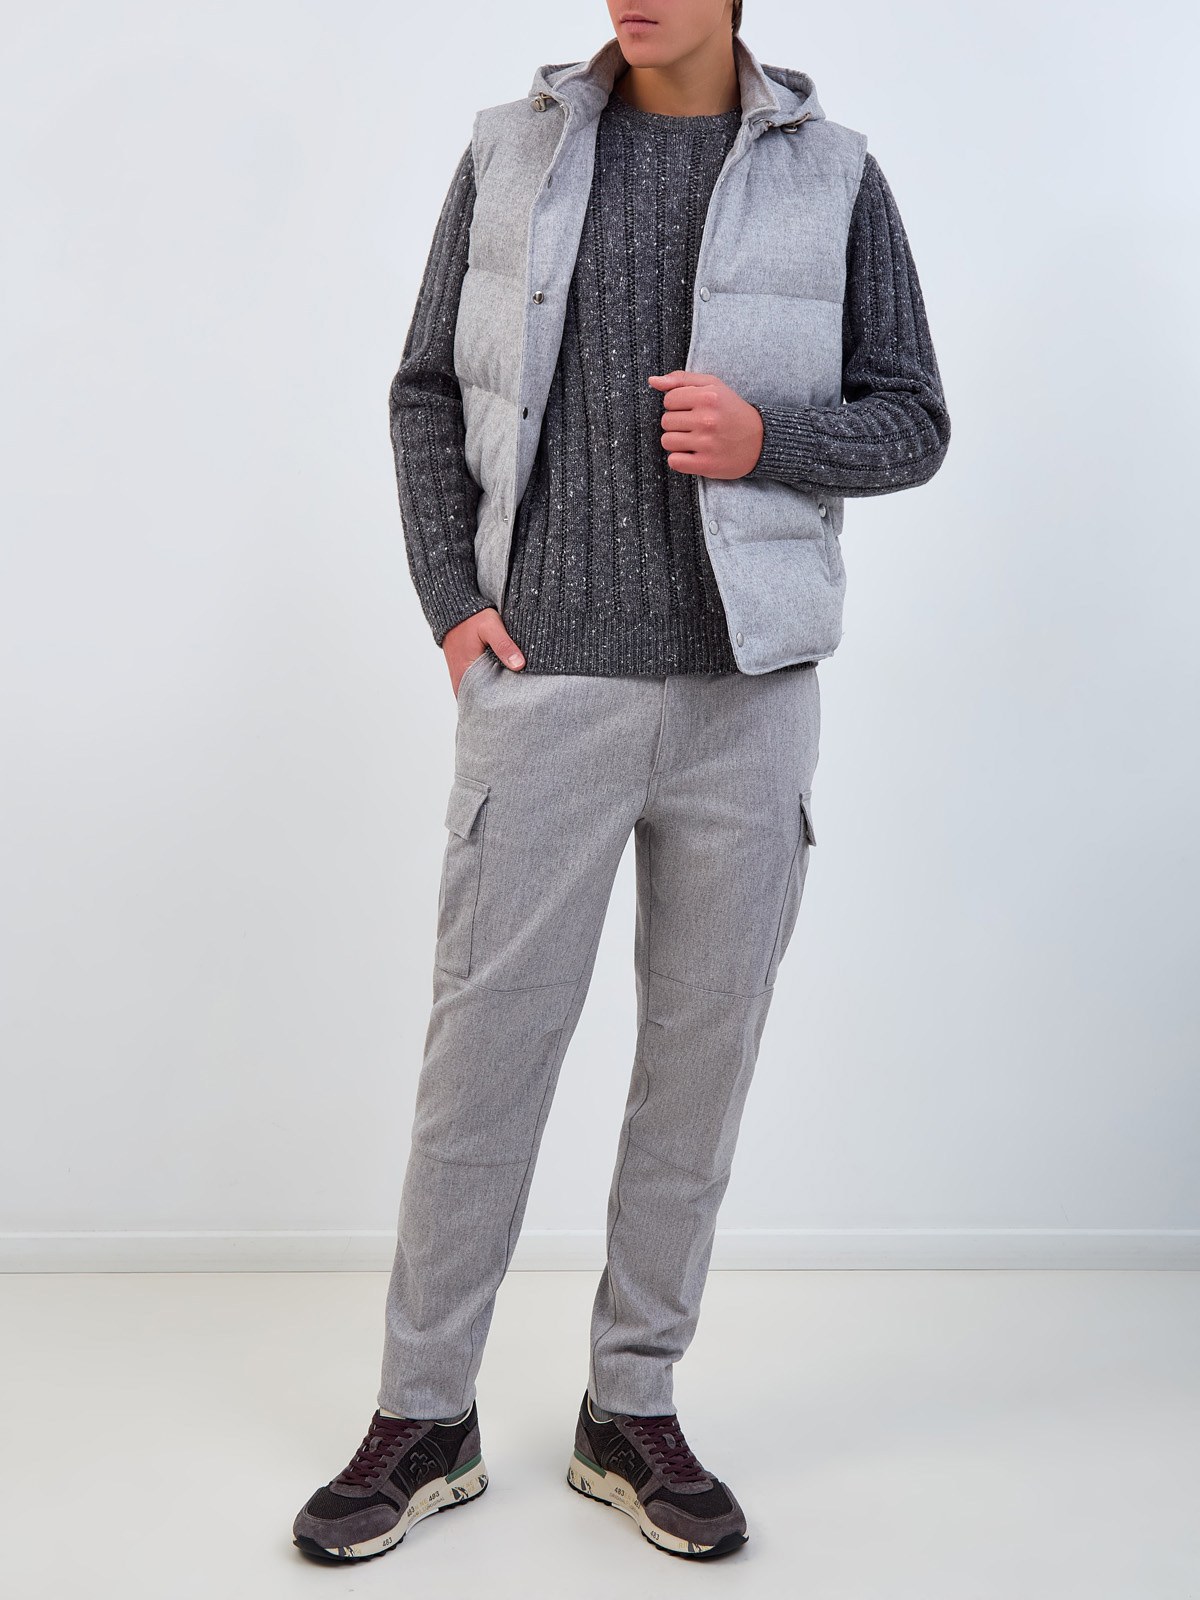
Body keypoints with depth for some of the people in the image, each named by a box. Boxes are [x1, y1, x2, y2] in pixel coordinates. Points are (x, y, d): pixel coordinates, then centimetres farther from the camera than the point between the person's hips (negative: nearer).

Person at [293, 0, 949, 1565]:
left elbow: (911, 421, 7)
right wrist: (451, 604, -2)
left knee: (702, 1051, 6)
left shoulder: (833, 177, 5)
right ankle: (425, 1418, 17)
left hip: (745, 691, 1)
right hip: (544, 680, 0)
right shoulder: (514, 152, 7)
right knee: (485, 1039, 1)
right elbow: (429, 395, 10)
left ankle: (632, 1413, 22)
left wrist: (768, 437, -13)